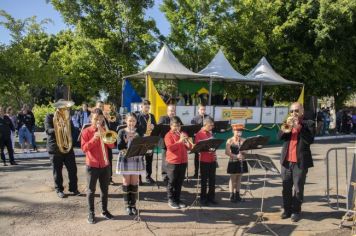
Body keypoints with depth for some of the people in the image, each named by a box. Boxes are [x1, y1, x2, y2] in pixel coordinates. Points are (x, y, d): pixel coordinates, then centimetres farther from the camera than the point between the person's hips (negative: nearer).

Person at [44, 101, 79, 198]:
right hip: (55, 148, -3)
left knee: (72, 169, 2)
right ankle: (59, 190, 18)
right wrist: (57, 130, -31)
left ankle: (73, 188, 14)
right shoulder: (49, 117, 0)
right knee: (57, 170, 4)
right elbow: (48, 130, -14)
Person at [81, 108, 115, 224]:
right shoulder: (86, 131, -4)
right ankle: (91, 213, 17)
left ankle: (104, 210, 25)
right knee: (91, 190, 5)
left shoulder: (105, 130, 6)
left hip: (105, 164, 3)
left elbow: (111, 146, -2)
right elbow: (84, 148, -12)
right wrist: (94, 138, -22)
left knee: (105, 189, 11)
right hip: (92, 165, -3)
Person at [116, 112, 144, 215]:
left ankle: (133, 205, 17)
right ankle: (127, 205, 16)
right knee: (126, 182, 5)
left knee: (134, 183, 6)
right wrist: (126, 139, -23)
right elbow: (119, 147, -10)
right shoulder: (122, 132, -2)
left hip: (136, 159, 2)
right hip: (125, 160, -1)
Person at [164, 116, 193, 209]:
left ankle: (177, 199, 24)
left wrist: (188, 144, -12)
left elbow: (189, 147, 11)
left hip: (183, 161, 5)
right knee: (172, 182, 4)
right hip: (173, 162, -5)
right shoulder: (168, 135, -7)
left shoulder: (183, 134, 11)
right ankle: (171, 200, 15)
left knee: (179, 182, 13)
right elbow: (170, 148, -19)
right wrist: (180, 141, -26)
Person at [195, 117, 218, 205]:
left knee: (212, 179, 10)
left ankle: (211, 197, 22)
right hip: (204, 160, -6)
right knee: (204, 180, 3)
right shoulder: (199, 134, -9)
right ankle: (203, 198, 14)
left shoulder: (211, 133, 12)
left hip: (212, 159, 6)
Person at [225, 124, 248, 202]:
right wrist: (236, 156, -22)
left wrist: (243, 152, -19)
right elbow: (227, 152, -12)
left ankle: (237, 195, 20)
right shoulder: (230, 141, -8)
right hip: (233, 162, -4)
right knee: (233, 179, 3)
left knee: (239, 178, 11)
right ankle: (232, 196, 11)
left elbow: (246, 151, 3)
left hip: (241, 162, 4)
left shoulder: (243, 140, 3)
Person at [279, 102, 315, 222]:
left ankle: (296, 211, 14)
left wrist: (298, 126, -19)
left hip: (301, 161, -4)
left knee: (298, 188, 2)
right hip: (286, 160, 4)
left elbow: (310, 140, -14)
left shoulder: (308, 124, 0)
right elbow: (280, 136, 0)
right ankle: (287, 209, 20)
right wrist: (286, 129, -19)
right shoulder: (287, 123, 13)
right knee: (286, 187, 9)